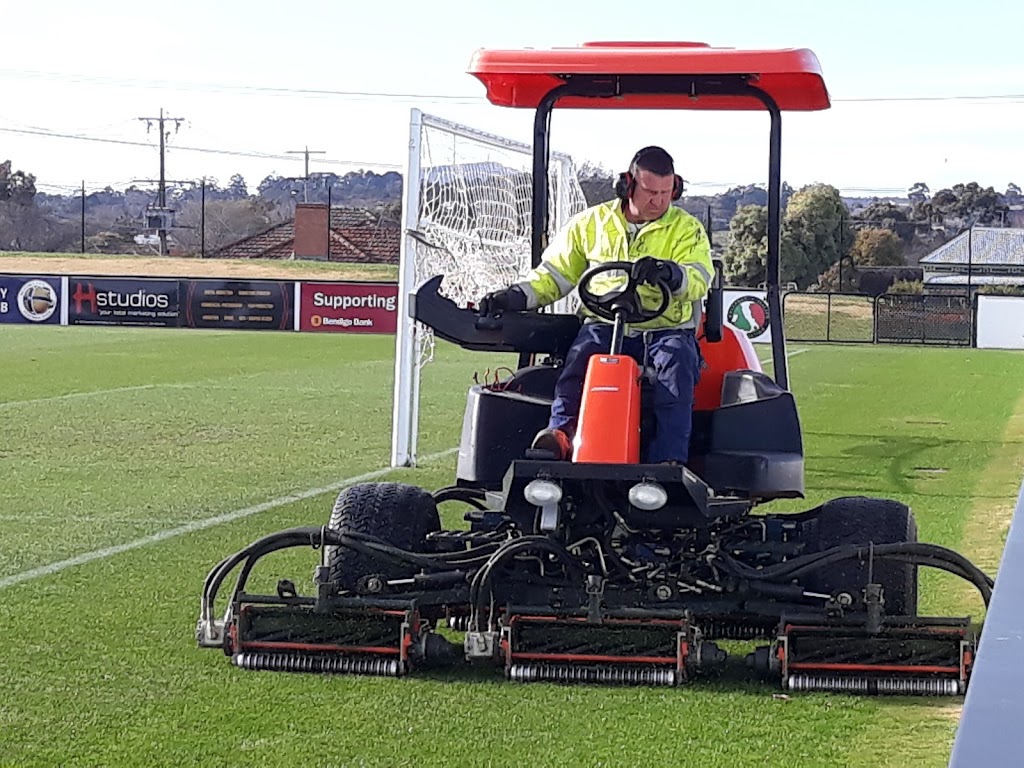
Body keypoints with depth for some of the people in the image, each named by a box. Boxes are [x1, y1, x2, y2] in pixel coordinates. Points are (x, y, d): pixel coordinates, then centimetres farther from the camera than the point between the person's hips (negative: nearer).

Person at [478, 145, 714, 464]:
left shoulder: (687, 229, 9)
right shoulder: (591, 223, 14)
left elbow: (699, 279, -8)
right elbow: (555, 273, 18)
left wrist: (671, 273, -32)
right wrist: (519, 295, -1)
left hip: (666, 329, -1)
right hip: (604, 326, 1)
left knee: (676, 363, -34)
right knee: (581, 353, -32)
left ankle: (669, 460, -42)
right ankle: (561, 433, -48)